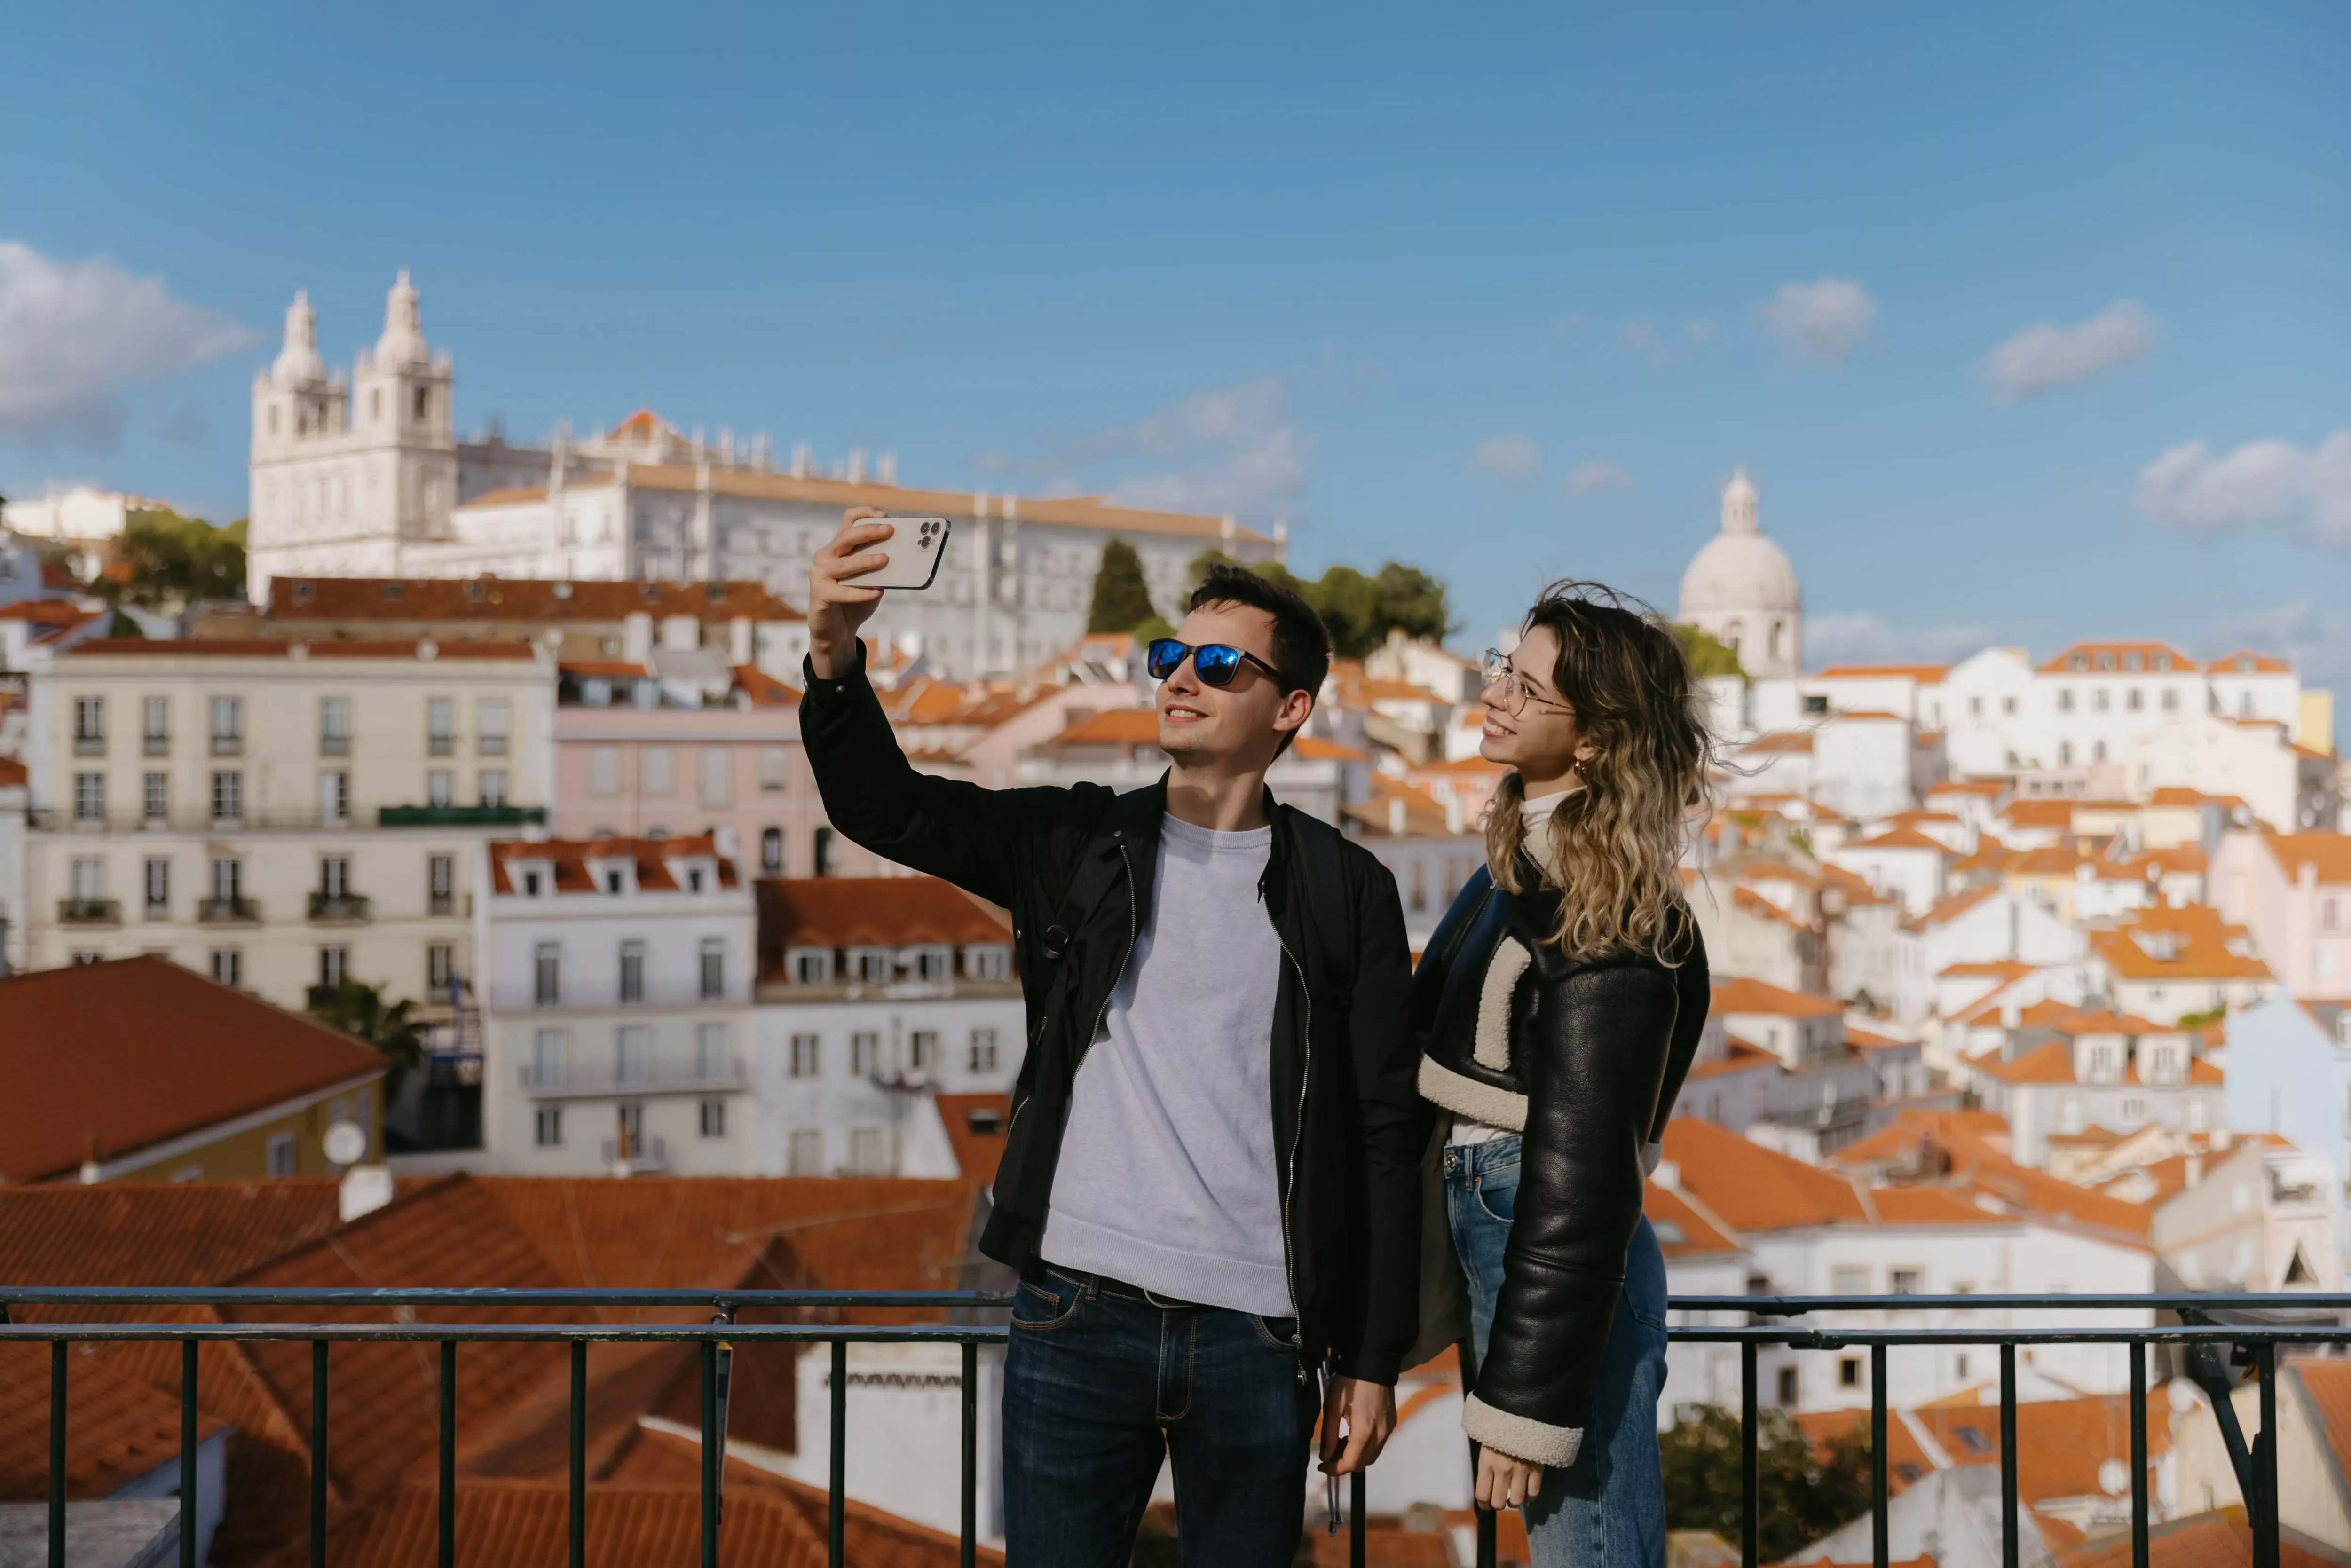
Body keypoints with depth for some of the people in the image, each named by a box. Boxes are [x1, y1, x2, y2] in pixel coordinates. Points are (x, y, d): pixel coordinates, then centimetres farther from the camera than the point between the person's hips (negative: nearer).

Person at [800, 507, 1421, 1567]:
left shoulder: (1343, 890, 4)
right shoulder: (1079, 844, 7)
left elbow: (1383, 1133, 3)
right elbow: (885, 805, -5)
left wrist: (1372, 1358, 1)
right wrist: (835, 656, -24)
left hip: (1257, 1336, 0)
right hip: (1075, 1318, 1)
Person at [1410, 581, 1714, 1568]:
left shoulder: (1608, 918, -18)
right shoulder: (1523, 853, 10)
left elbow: (1578, 1174, -20)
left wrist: (1522, 1403, -18)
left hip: (1566, 1264, -9)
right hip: (1483, 1226, 9)